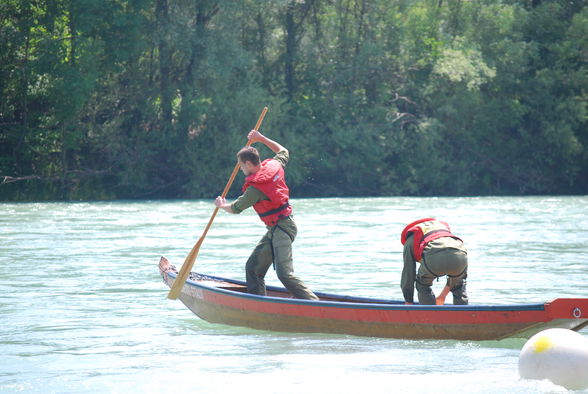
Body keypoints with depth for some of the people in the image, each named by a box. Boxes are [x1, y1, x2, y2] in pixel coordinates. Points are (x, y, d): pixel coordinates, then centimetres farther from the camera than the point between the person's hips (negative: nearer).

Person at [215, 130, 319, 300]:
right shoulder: (274, 166, 3)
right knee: (253, 267, 12)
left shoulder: (255, 187, -18)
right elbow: (283, 152, 29)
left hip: (281, 228, -10)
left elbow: (235, 208, -2)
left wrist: (222, 205, 20)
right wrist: (261, 138, 29)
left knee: (284, 273, -21)